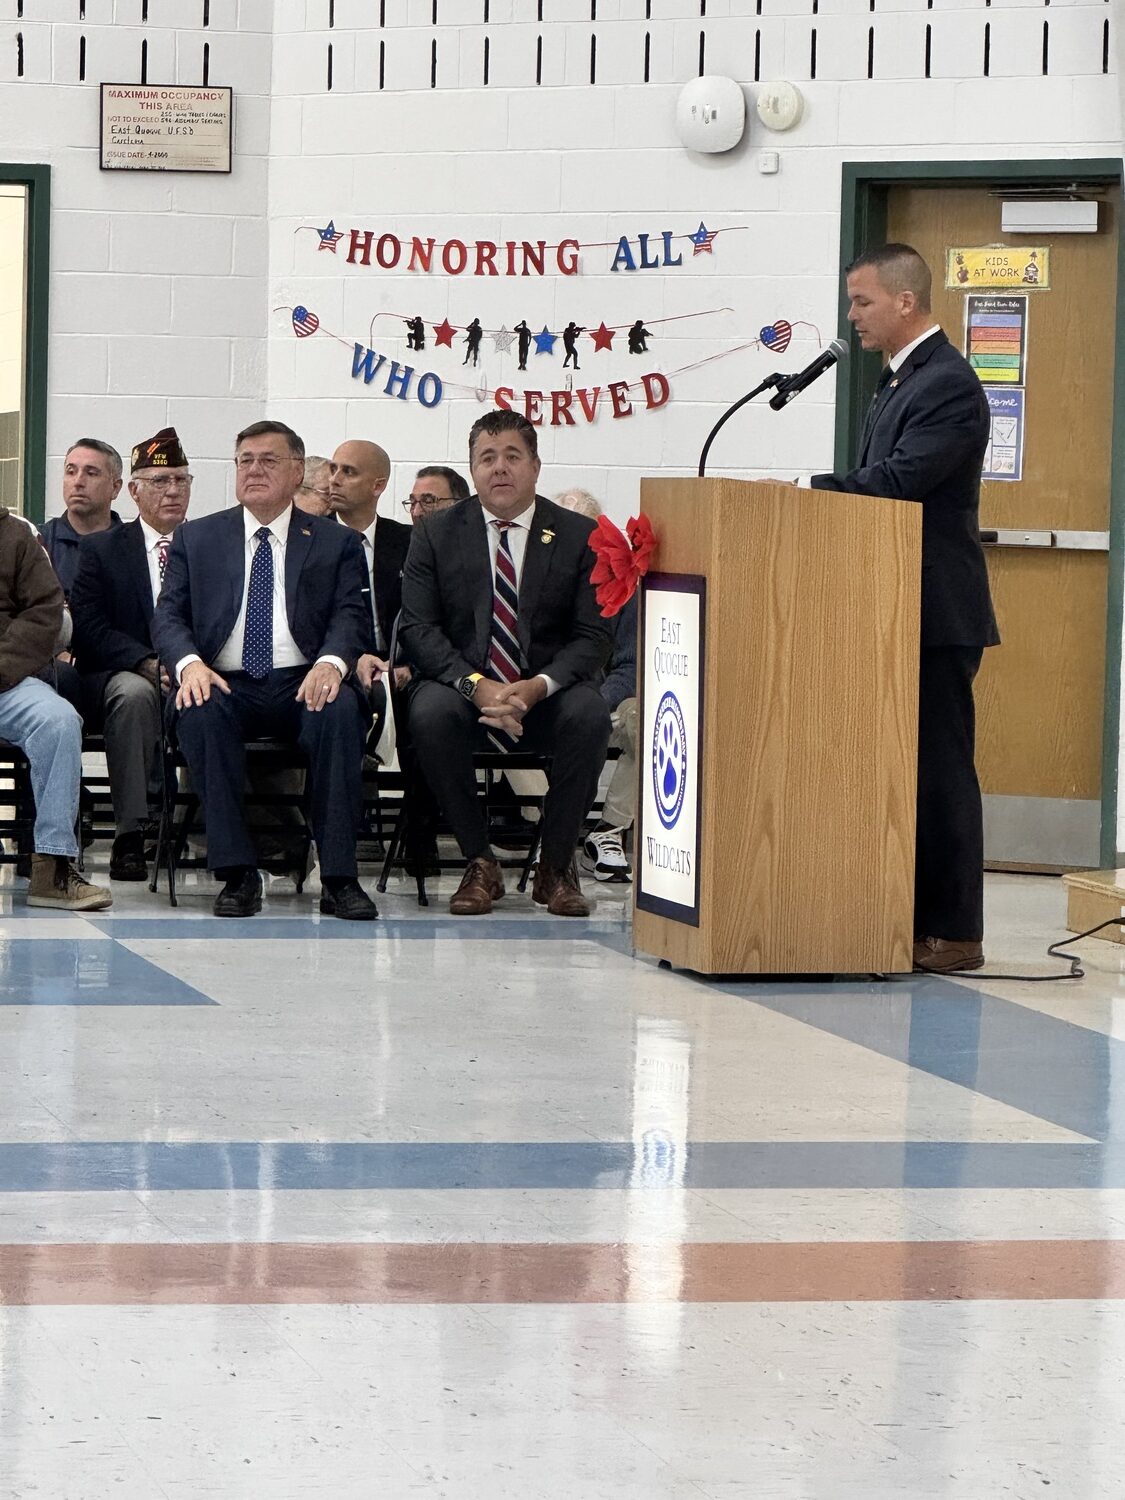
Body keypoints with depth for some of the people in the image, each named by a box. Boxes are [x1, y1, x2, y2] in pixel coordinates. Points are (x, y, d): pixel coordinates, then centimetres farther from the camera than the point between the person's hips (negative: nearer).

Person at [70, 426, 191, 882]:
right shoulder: (101, 549, 10)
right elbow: (89, 628, -2)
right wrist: (147, 663, -17)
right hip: (122, 674, -1)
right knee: (133, 694, -38)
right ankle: (129, 835, -38)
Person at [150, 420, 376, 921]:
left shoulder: (336, 542, 15)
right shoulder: (196, 538, 18)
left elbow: (352, 617, 3)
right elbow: (168, 615, 9)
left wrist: (331, 662, -21)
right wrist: (189, 663, -14)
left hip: (303, 686, 0)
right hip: (225, 685, 1)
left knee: (340, 708, -34)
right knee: (199, 711, -34)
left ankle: (339, 876, -31)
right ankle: (237, 874, -30)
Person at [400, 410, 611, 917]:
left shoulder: (578, 536, 2)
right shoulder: (436, 534, 4)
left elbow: (592, 636, -3)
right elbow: (418, 626, -4)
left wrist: (539, 687, -22)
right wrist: (476, 686, -21)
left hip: (546, 692, 0)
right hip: (461, 684, 0)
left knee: (589, 714, -33)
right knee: (430, 713, -34)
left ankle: (555, 866, -14)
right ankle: (479, 864, -17)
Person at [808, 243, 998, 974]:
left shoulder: (949, 384, -15)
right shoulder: (900, 380, 17)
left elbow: (895, 480, -24)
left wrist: (806, 491, -19)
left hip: (938, 613, -10)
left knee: (940, 769, -6)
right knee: (905, 765, 12)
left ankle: (955, 932, -2)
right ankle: (912, 918, 17)